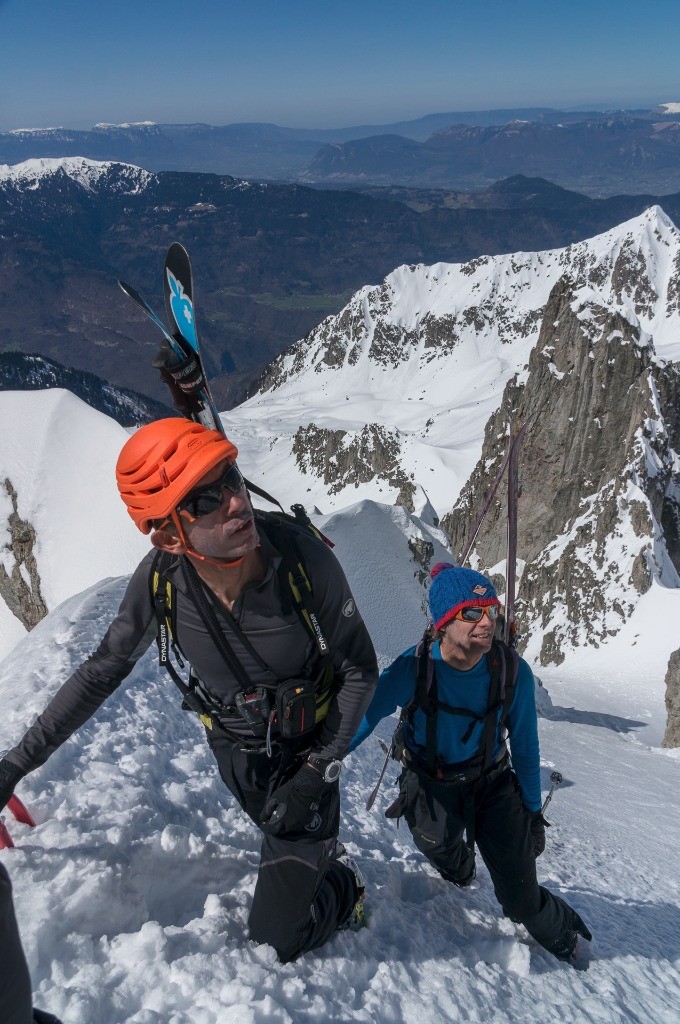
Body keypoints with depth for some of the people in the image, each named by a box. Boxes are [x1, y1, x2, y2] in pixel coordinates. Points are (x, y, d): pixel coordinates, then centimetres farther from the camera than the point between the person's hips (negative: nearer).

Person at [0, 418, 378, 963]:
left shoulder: (304, 556, -33)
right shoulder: (161, 579, -26)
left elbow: (361, 669, -17)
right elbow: (103, 670, -7)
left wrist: (319, 771, -21)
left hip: (309, 750, -2)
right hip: (234, 748, 3)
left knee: (276, 939, 3)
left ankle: (344, 883, 31)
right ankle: (326, 853, 60)